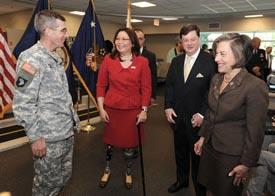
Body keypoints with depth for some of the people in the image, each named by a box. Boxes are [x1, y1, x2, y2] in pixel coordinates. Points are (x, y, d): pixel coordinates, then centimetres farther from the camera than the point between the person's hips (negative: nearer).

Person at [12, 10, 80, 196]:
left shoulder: (55, 58, 11)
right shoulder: (31, 59, -17)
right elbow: (22, 104, -20)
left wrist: (73, 118, 14)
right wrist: (35, 137, -17)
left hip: (67, 133, 8)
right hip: (48, 138, -8)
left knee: (64, 176, 21)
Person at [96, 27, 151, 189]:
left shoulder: (142, 62, -5)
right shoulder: (108, 60, -2)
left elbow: (146, 88, -3)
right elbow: (101, 85, 1)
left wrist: (144, 110, -5)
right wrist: (101, 108, -2)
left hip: (133, 111, -1)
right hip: (111, 109, 1)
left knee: (130, 144, 13)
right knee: (110, 142, 17)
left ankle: (128, 173, 39)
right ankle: (107, 170, 43)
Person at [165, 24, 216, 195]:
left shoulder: (210, 61, -12)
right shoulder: (176, 61, 7)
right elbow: (169, 85, 9)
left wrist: (202, 114, -17)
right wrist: (168, 107, -1)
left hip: (197, 118, -5)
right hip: (177, 116, 5)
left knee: (197, 154, 11)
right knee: (180, 151, 21)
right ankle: (182, 180, 43)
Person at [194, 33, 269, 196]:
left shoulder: (255, 86, -21)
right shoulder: (216, 79, 0)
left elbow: (255, 131, -17)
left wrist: (247, 164, -12)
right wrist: (202, 137, 13)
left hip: (232, 154, -6)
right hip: (210, 146, 6)